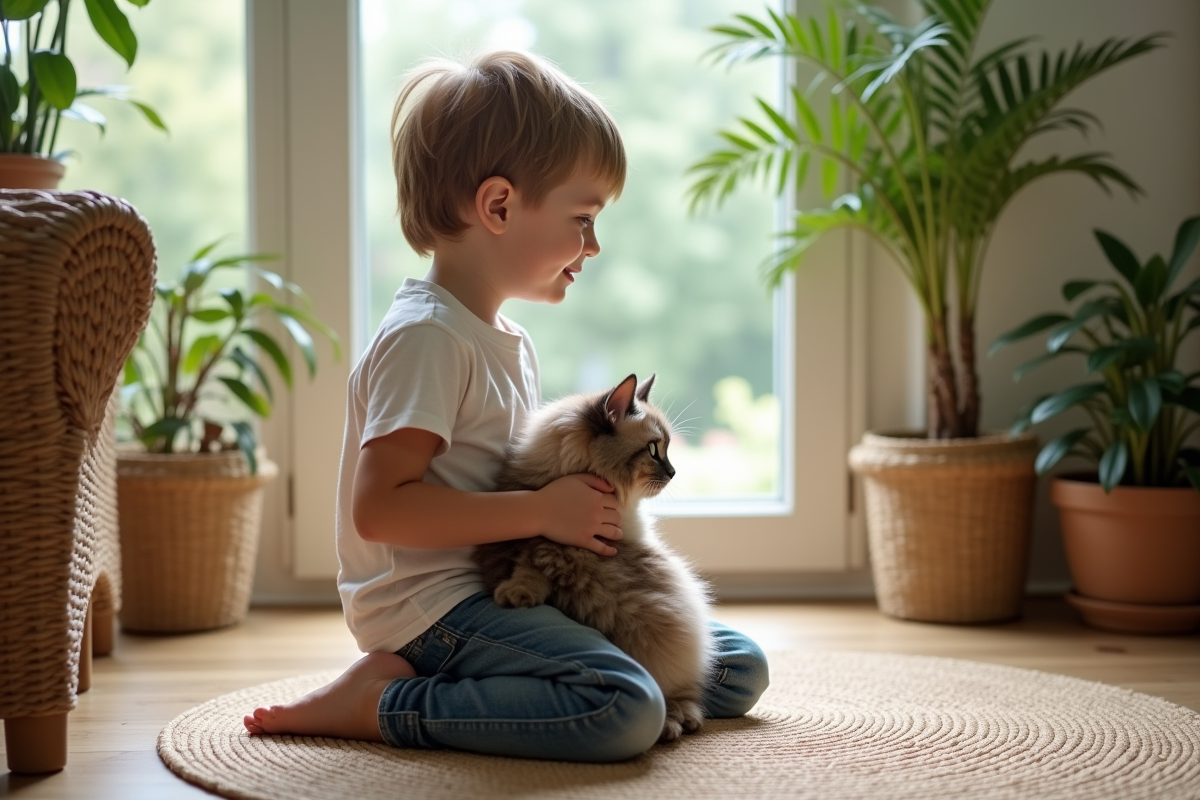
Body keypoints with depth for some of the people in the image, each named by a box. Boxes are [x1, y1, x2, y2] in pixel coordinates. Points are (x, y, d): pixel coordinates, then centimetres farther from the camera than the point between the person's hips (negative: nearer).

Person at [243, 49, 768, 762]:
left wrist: (577, 495, 5)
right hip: (432, 607, -10)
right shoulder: (425, 336, -14)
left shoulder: (509, 342, 17)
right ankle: (382, 703, -15)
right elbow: (379, 506, -22)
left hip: (505, 591, 10)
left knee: (741, 669, 8)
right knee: (626, 712, -32)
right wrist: (541, 511, -20)